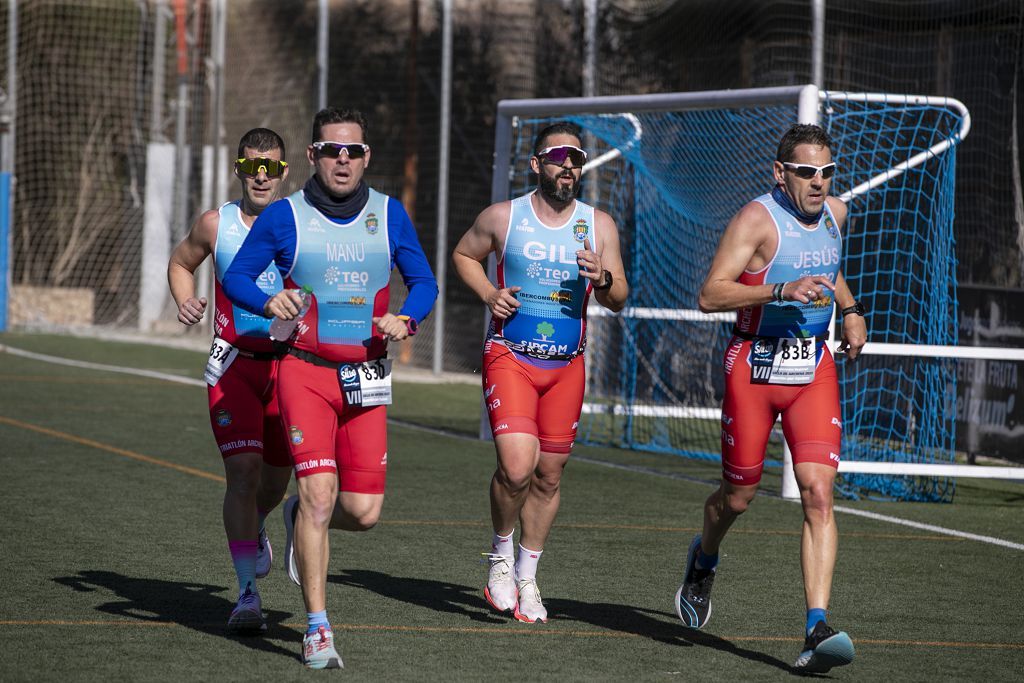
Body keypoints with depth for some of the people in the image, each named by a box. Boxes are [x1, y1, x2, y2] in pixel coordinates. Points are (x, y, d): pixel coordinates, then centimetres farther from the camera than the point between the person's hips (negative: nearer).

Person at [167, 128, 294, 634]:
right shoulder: (215, 225, 0)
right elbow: (180, 262, 19)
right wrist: (185, 301, -1)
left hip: (290, 364, 1)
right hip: (234, 365, -1)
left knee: (276, 476, 14)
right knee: (243, 469, -15)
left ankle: (254, 528, 51)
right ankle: (248, 592, -14)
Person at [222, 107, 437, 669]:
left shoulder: (389, 214, 6)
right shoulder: (284, 216, -1)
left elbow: (423, 280, 12)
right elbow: (236, 276, 4)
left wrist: (406, 318, -10)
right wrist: (267, 302, -17)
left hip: (367, 379, 3)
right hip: (305, 370, -3)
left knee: (363, 511, -2)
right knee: (319, 493, -15)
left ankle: (301, 521, 34)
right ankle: (317, 630, -5)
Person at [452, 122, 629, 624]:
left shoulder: (599, 225, 3)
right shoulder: (503, 217, -2)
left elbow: (619, 300, 5)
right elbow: (463, 254, 15)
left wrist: (603, 280, -18)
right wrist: (489, 294, -3)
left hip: (566, 365, 3)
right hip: (509, 357, -3)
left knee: (548, 476, 8)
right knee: (517, 465, -20)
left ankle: (526, 578, 26)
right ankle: (501, 555, 7)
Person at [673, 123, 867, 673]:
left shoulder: (835, 213, 7)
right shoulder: (757, 219, -14)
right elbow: (709, 296, -22)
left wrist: (850, 309, 16)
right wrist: (782, 291, -32)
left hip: (814, 370, 4)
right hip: (753, 367, -4)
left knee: (818, 494, -13)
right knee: (738, 496, 10)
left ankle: (816, 630, -19)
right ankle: (704, 562, 46)